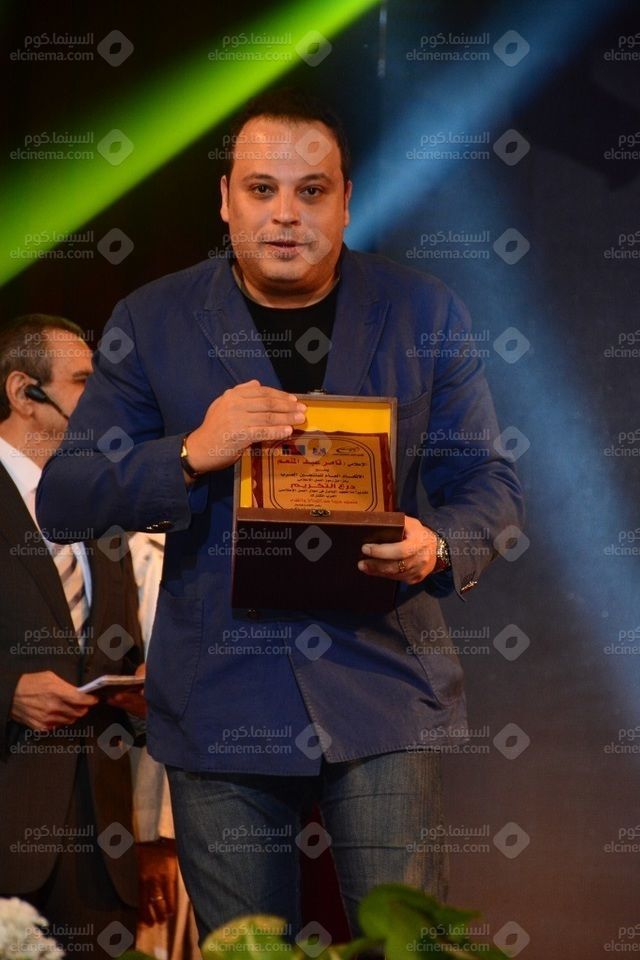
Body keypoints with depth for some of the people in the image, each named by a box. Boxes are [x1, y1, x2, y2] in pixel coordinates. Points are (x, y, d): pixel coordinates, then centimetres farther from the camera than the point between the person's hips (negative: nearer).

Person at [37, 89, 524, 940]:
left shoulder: (424, 317, 6)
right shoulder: (153, 323, 5)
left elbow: (488, 482, 8)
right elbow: (62, 498, 1)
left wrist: (439, 549, -16)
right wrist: (193, 455, -17)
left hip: (380, 687, 0)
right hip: (219, 702, 1)